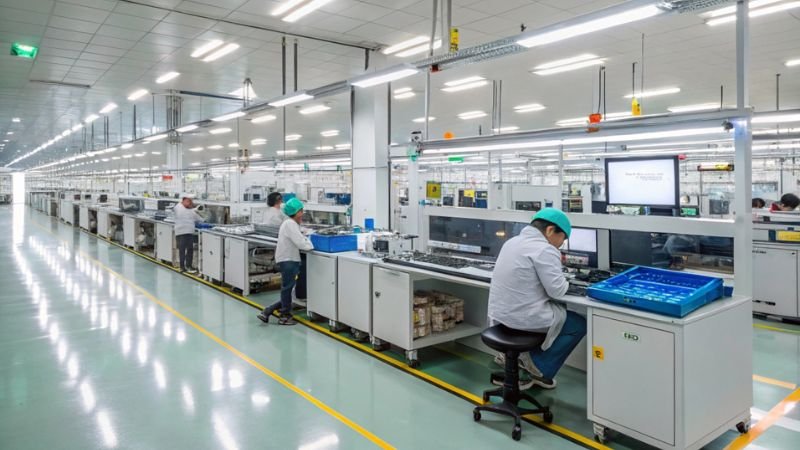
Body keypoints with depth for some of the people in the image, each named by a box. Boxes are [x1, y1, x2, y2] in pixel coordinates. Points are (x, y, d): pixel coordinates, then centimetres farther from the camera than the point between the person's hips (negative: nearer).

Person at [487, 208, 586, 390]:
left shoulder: (512, 242, 11)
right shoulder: (545, 250, -17)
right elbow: (557, 291, -17)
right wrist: (558, 270, 3)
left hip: (500, 313, 9)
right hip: (523, 317, -9)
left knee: (559, 311, 33)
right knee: (579, 324, 14)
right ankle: (540, 369, 14)